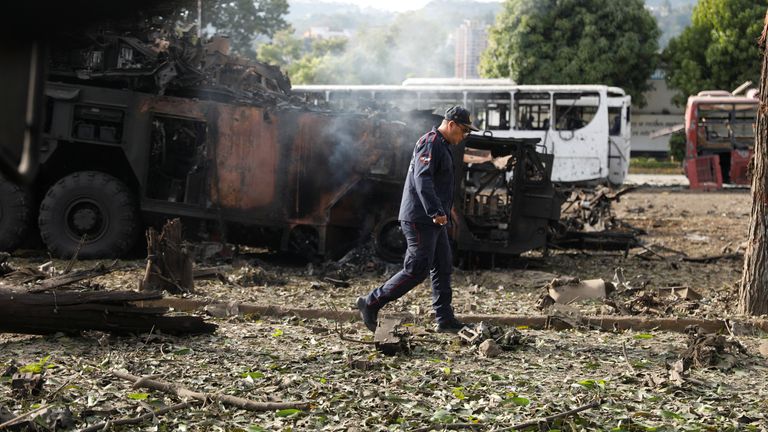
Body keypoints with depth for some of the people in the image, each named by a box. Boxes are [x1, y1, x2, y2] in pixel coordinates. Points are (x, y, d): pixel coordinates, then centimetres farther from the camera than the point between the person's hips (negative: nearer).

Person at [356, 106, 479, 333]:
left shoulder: (442, 146, 20)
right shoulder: (430, 143, -14)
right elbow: (422, 179, -26)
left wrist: (444, 211, 23)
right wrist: (435, 211, -33)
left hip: (434, 221, 11)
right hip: (420, 219, -11)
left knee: (443, 268, 10)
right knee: (417, 270, -10)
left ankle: (445, 319, 14)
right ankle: (371, 303, -3)